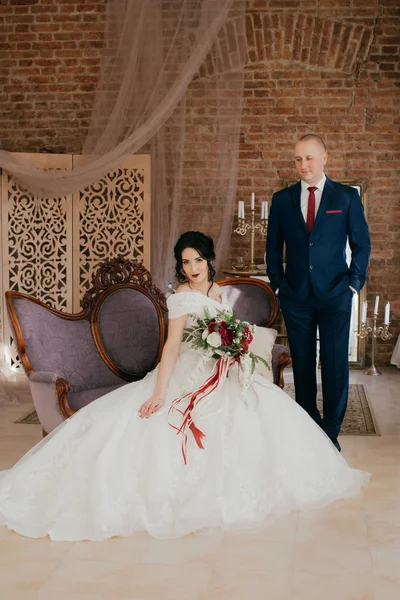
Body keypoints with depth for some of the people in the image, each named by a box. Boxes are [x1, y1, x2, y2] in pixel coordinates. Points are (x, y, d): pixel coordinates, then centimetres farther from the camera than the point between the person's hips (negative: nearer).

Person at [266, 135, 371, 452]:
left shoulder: (347, 196, 1)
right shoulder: (282, 199, 6)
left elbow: (362, 244, 5)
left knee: (335, 364, 0)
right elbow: (274, 247, 12)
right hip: (296, 296, 2)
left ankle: (331, 431, 13)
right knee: (302, 364, 9)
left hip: (335, 295, -2)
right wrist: (278, 284, 5)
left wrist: (354, 283, -2)